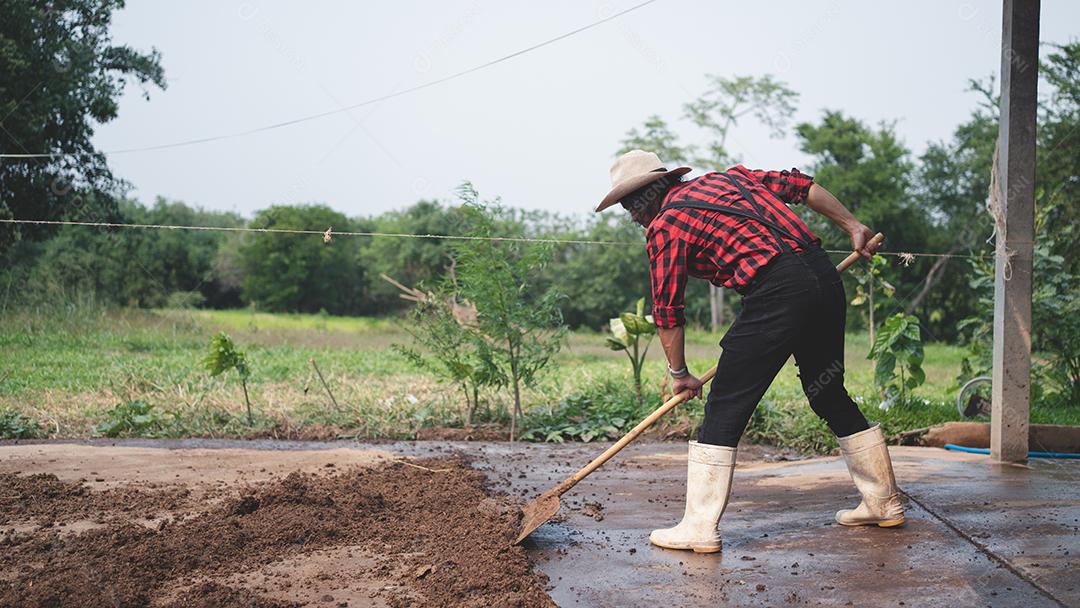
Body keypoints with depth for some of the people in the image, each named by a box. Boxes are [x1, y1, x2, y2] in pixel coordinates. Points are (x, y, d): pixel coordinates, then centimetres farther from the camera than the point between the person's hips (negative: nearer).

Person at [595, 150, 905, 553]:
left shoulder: (665, 225, 3)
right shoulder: (728, 177, 22)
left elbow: (668, 312, 5)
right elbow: (805, 187, 21)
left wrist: (679, 374, 17)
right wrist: (853, 227, 29)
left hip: (777, 291, -8)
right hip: (825, 275, 8)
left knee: (725, 408, -1)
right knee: (830, 396, 21)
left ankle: (699, 527, 0)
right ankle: (884, 503, 32)